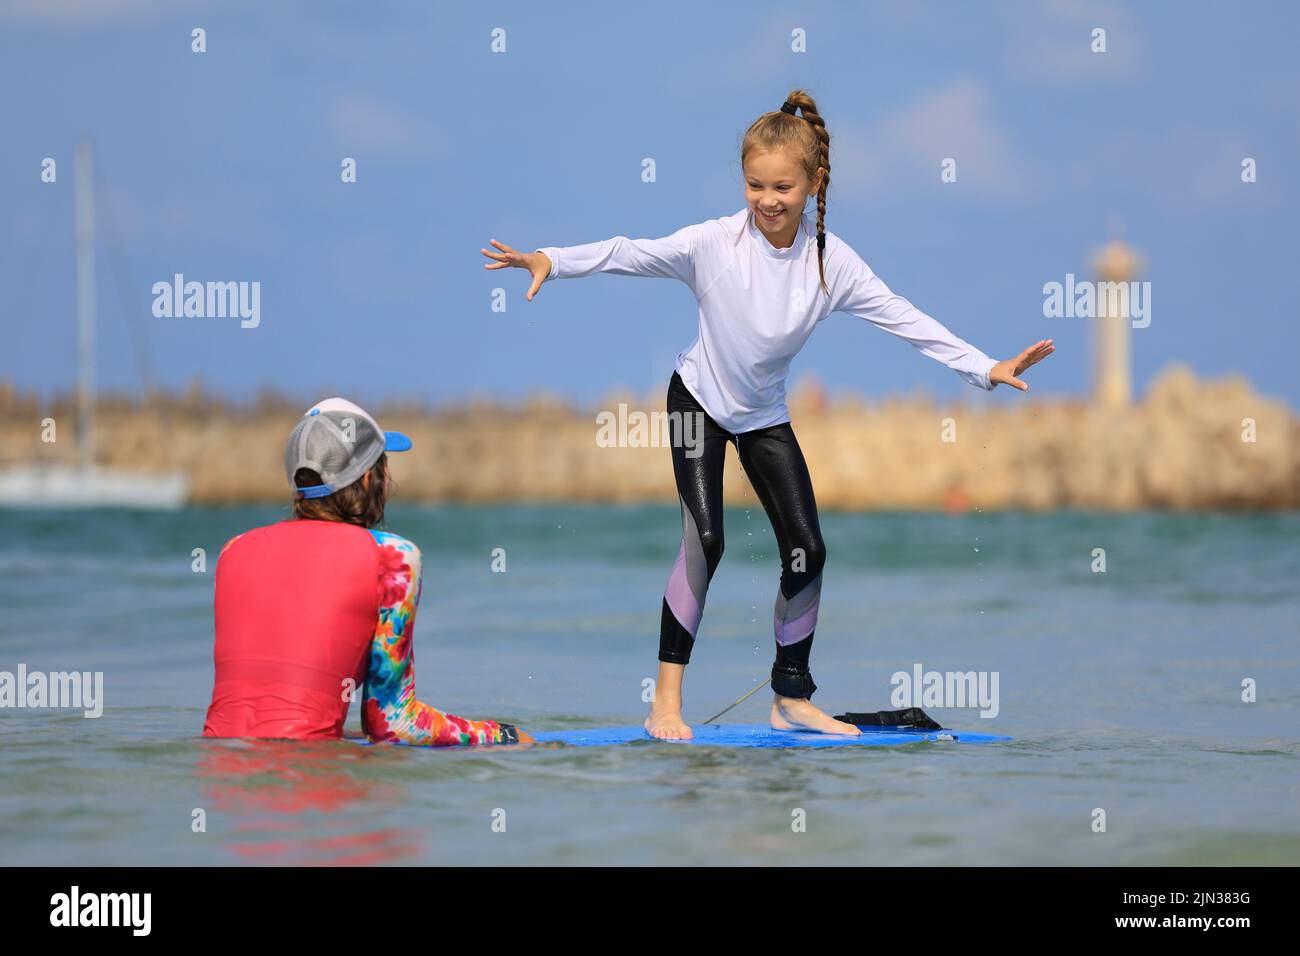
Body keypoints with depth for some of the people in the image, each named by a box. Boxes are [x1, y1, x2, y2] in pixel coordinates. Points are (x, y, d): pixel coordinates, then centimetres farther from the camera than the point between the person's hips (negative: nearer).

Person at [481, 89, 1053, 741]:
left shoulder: (832, 263, -16)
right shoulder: (715, 243, -21)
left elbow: (905, 319, -16)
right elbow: (630, 253, -23)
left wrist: (985, 369, -23)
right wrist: (551, 261, -36)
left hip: (765, 414, 3)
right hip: (700, 399, -3)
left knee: (807, 550, -2)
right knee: (703, 541, -18)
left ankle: (792, 700, 13)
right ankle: (666, 700, -14)